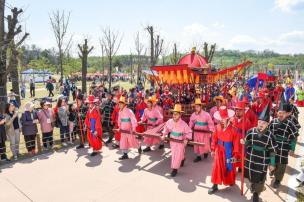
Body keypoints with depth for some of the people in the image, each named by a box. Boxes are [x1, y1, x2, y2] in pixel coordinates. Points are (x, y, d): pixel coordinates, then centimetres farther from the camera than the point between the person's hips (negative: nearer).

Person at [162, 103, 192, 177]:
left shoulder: (183, 124, -24)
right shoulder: (169, 122, -11)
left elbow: (189, 132, -14)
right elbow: (166, 128, 8)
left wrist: (186, 139, -25)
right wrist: (164, 135, 1)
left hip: (180, 142, -5)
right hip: (172, 140, 5)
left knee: (177, 155, -4)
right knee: (173, 154, 23)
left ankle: (175, 169, 10)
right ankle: (182, 159, 53)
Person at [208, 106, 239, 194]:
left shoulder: (233, 129, -17)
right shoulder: (217, 127, -6)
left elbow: (236, 142, -12)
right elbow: (214, 139, 2)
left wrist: (235, 154, -9)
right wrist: (213, 149, 4)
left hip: (228, 151, -2)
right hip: (219, 150, 3)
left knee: (229, 167, 16)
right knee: (217, 167, 6)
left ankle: (230, 181, 44)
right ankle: (215, 185, 15)